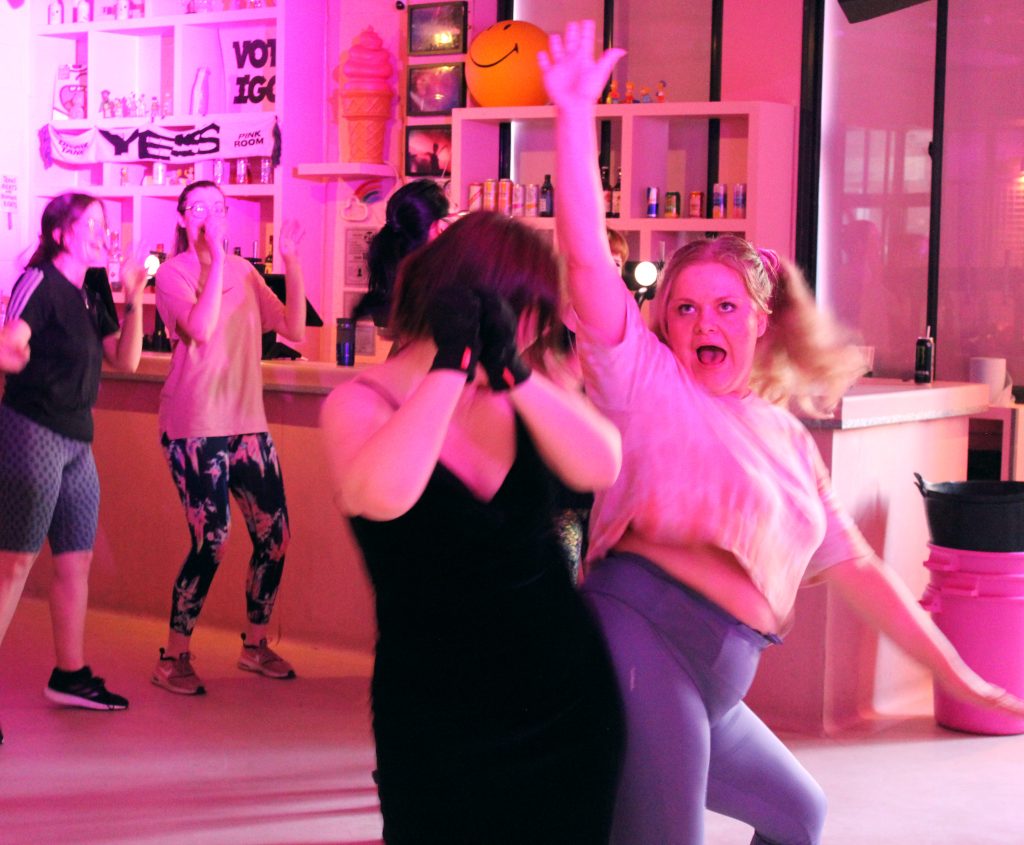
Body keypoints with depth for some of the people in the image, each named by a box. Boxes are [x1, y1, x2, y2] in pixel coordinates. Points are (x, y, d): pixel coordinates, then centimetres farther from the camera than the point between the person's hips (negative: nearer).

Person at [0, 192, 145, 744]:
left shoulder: (91, 294, 12)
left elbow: (125, 361, 12)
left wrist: (133, 301, 0)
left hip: (76, 439, 8)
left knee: (76, 560, 13)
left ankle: (70, 676, 24)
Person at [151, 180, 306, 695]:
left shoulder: (244, 273, 10)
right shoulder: (173, 273, -5)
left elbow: (294, 331, 4)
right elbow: (199, 329, -23)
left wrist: (291, 264, -4)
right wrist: (216, 258, -22)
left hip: (246, 423, 6)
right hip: (195, 429, -6)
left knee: (273, 535, 5)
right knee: (211, 542, -10)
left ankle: (256, 644, 24)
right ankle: (173, 660, 5)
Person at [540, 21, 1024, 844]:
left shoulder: (787, 437, 18)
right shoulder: (648, 381, 0)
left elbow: (857, 567, 22)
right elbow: (587, 259, -14)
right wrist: (575, 118, -19)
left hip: (714, 687, 8)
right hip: (645, 639, -8)